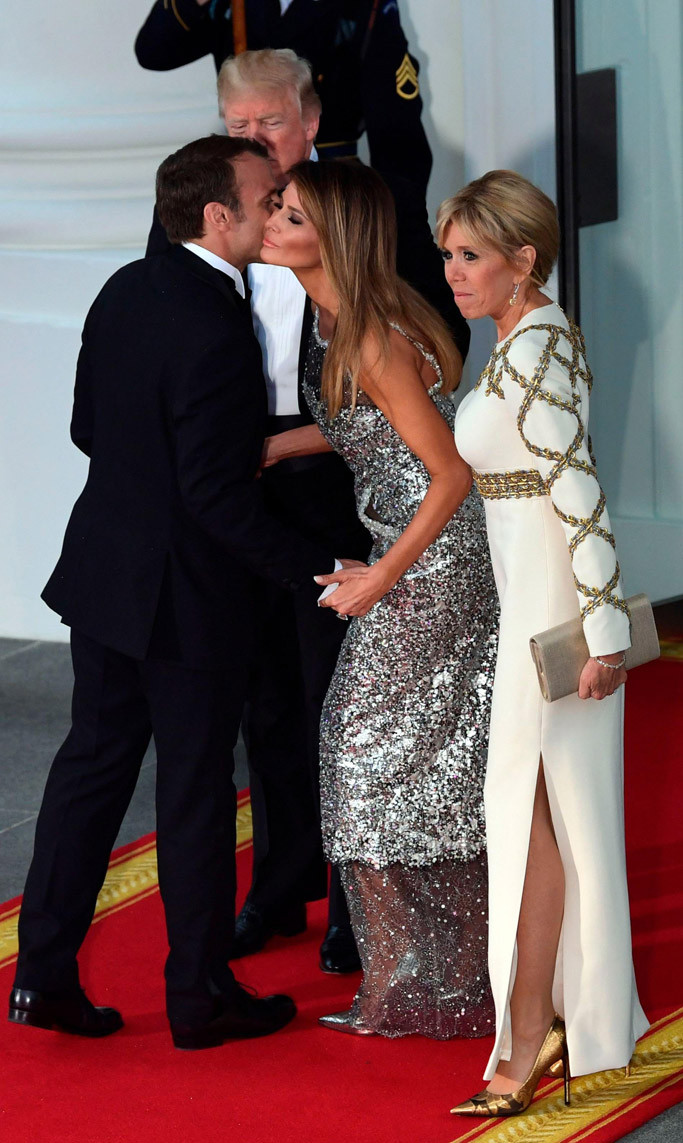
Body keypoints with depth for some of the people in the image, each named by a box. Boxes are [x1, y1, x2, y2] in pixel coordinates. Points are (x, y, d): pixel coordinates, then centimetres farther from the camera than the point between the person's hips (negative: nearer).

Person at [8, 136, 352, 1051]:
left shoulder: (126, 290, 2)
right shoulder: (216, 331, -25)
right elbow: (218, 495, -24)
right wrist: (313, 570, -19)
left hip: (105, 567, 8)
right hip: (189, 595, -8)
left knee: (93, 761, 14)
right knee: (196, 788, 5)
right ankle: (200, 994, 18)